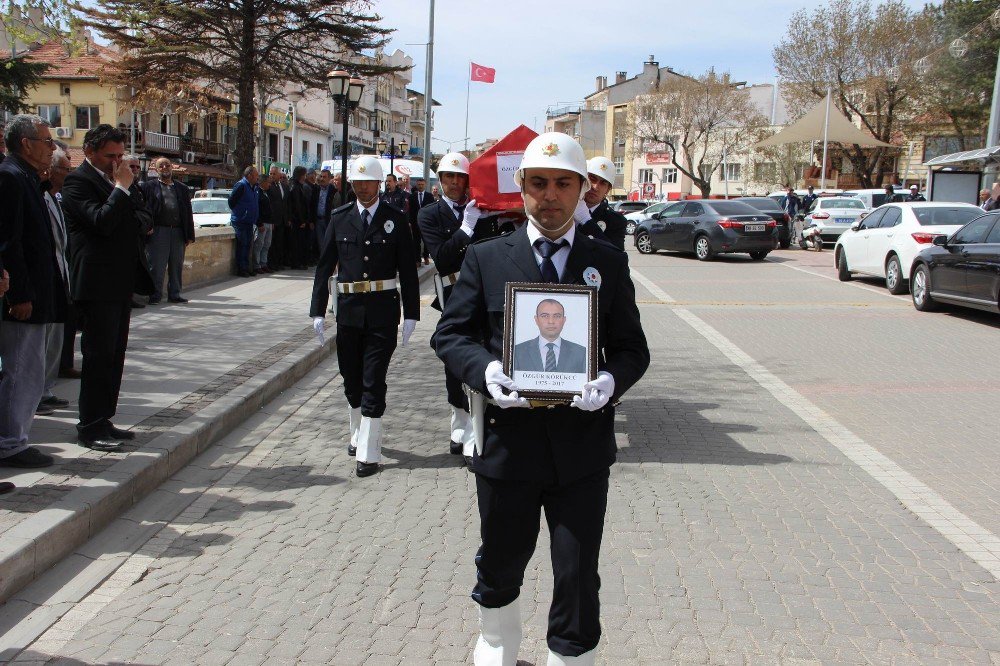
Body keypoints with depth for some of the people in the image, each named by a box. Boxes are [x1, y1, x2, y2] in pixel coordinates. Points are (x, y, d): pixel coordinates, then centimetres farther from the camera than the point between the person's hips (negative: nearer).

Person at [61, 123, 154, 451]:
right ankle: (89, 428, 4)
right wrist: (121, 187, -17)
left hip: (122, 281, 9)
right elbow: (101, 221, -23)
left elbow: (140, 219, 22)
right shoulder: (78, 180, -10)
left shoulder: (120, 178, 16)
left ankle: (103, 421, 21)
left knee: (114, 354, 13)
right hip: (97, 283, -9)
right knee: (99, 355, -5)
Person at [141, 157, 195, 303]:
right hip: (158, 232, -3)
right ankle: (155, 295, 7)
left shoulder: (182, 189, 17)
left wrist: (190, 235, 9)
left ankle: (174, 294, 17)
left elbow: (188, 213, 15)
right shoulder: (148, 186, 7)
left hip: (178, 232, 3)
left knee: (176, 266, 8)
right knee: (156, 266, -2)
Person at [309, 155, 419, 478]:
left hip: (382, 311, -3)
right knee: (351, 379, 14)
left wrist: (411, 315, -4)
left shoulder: (395, 219, 1)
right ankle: (358, 433, 36)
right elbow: (324, 266, 7)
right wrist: (318, 311, 1)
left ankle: (369, 452, 1)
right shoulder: (340, 218, 6)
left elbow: (408, 270, 1)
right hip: (349, 309, 3)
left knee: (373, 382, -4)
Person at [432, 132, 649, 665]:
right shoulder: (485, 258, 3)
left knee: (577, 580, 5)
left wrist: (612, 380, -17)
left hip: (583, 446, 0)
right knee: (500, 566, 22)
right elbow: (450, 334, 3)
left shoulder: (609, 263, 4)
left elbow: (632, 347, 6)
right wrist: (484, 369, -17)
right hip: (507, 438, 1)